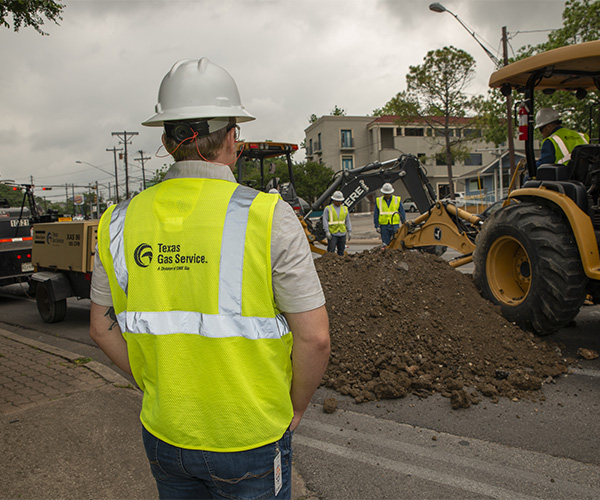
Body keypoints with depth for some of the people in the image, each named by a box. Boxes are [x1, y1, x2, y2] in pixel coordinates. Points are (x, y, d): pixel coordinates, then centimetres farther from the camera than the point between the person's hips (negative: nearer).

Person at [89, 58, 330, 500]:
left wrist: (159, 390, 14)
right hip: (250, 439, -3)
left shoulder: (121, 223, -5)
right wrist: (295, 406, 0)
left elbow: (103, 328, 5)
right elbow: (314, 337, -17)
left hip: (165, 434, 4)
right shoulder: (269, 217, -18)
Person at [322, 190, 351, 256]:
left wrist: (349, 232, 5)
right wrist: (327, 232, -16)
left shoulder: (345, 209, 11)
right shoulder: (328, 209, 0)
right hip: (332, 234, -4)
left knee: (341, 251, 8)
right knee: (331, 251, -9)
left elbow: (348, 221, 12)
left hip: (342, 234, 4)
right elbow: (325, 221, -6)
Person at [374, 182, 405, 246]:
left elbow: (402, 213, 8)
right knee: (386, 244, 3)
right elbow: (376, 215, 8)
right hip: (384, 226, 1)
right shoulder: (378, 201, 7)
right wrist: (377, 226, 2)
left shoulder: (397, 200, 6)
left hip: (395, 225, -1)